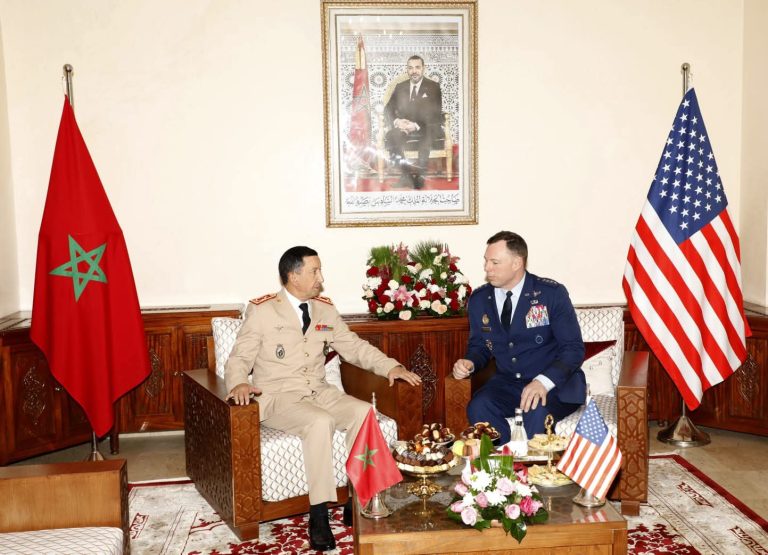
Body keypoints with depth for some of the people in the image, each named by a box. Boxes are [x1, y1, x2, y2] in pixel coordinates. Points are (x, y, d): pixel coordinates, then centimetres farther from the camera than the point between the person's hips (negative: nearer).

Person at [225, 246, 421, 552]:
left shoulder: (325, 309, 10)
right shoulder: (262, 310, -4)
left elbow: (354, 346, 13)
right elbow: (239, 358, -3)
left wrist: (390, 366, -2)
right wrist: (239, 383, -26)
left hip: (320, 392, 5)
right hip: (278, 397, -5)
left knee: (363, 411, -22)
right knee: (320, 422, -34)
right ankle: (318, 515, -24)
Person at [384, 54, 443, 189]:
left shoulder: (433, 87, 7)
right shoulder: (400, 87, 18)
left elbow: (435, 114, -4)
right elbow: (388, 108, 10)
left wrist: (417, 125, -21)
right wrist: (396, 121, -14)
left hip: (425, 128, -3)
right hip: (403, 127, 3)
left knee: (427, 136, -39)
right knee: (392, 135, -32)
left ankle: (419, 175, -34)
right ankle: (405, 173, -33)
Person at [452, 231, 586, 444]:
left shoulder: (552, 293, -9)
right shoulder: (479, 299, 4)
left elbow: (574, 349, -11)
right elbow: (479, 345, 17)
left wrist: (544, 382, -28)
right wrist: (469, 363, -8)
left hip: (554, 382, -3)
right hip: (507, 382, 4)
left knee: (537, 411, -35)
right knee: (478, 408, -27)